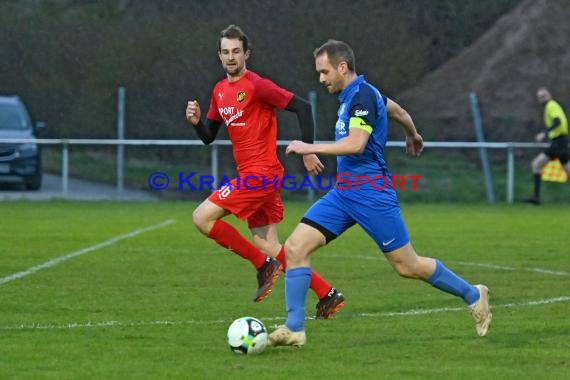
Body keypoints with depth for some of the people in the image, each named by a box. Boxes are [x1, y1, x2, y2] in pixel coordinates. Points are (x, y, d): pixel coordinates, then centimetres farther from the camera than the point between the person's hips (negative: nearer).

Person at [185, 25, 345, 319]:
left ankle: (263, 264, -6)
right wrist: (196, 121, 0)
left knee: (201, 217, -12)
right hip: (252, 175, 9)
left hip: (261, 173, -9)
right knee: (269, 247, 8)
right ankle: (328, 295, 13)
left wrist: (308, 151, -14)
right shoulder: (220, 91, 14)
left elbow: (301, 107, -14)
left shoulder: (257, 86, -12)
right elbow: (208, 137, 21)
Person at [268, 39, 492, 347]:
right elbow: (397, 110, 31)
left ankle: (473, 295, 20)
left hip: (369, 192, -9)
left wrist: (310, 148, -23)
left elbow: (355, 144, -27)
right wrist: (413, 135, 50)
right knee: (295, 247, -6)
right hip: (343, 192, 9)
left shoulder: (362, 95, -15)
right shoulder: (352, 94, 14)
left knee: (407, 266, 0)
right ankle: (294, 328, -5)